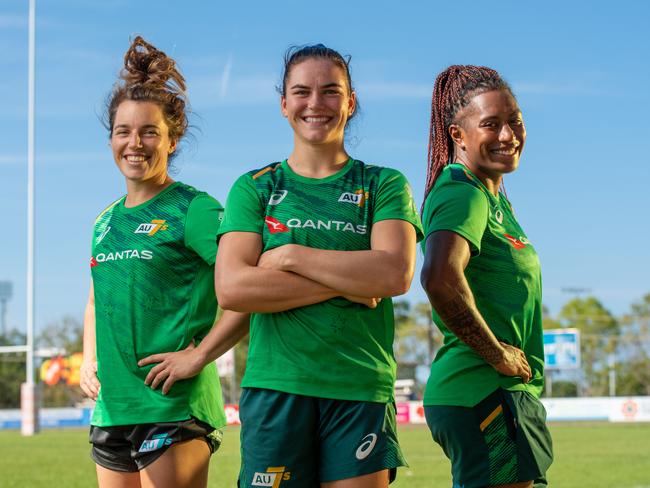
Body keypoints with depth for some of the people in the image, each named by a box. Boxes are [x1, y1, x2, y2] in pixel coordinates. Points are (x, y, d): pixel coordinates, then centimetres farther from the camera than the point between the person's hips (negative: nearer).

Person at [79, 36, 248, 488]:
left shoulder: (192, 210, -7)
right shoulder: (106, 220, 15)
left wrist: (200, 355, -16)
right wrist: (88, 360, 12)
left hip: (174, 406, -7)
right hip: (111, 408, 7)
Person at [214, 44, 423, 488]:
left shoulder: (384, 185, 9)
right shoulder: (255, 188, 9)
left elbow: (396, 274, -8)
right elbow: (231, 288, -6)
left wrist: (290, 256, -8)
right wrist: (348, 282, -9)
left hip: (362, 389, 0)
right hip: (275, 386, 0)